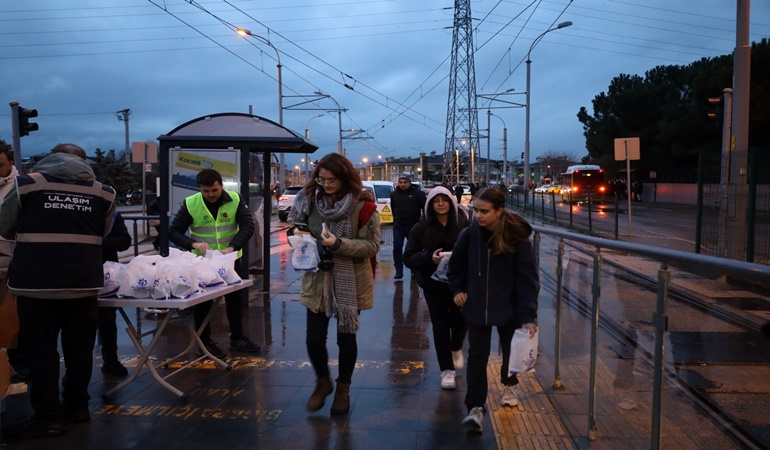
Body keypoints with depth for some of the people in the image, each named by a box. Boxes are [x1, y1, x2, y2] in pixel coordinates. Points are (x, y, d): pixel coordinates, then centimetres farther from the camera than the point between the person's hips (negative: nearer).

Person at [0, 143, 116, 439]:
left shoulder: (26, 184, -1)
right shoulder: (103, 192, 4)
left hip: (37, 283, -2)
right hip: (83, 283, 3)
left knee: (42, 349, 5)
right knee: (79, 347, 13)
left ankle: (48, 418, 10)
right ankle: (77, 406, 24)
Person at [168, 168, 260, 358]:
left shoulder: (235, 200, -13)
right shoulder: (190, 204, -15)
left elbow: (247, 226, -17)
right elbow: (173, 232, -13)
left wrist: (232, 247, -33)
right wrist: (193, 244, -32)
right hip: (202, 260, -2)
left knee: (235, 297, 13)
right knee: (203, 301, 6)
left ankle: (237, 338, 28)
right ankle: (204, 342, 21)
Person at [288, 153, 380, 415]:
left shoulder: (363, 206, -13)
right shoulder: (308, 199, -1)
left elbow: (372, 246, -14)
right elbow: (295, 229, 11)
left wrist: (338, 244, -27)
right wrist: (296, 234, -13)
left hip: (350, 282, -2)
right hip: (316, 279, 3)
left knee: (346, 337, 11)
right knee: (314, 338, 3)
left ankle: (343, 389, 33)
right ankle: (323, 382, 32)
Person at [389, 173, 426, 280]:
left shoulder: (418, 193, -5)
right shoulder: (394, 194, 7)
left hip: (413, 226, -2)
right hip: (398, 226, 2)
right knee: (397, 247, -8)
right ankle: (399, 271, -2)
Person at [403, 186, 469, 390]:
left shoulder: (463, 224, -9)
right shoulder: (421, 227, -7)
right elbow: (408, 257, -7)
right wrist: (429, 257, -24)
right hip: (433, 283, 0)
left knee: (460, 320, 6)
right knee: (440, 326, 4)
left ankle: (456, 348, 42)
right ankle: (447, 370, 20)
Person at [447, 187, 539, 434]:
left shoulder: (517, 238, -19)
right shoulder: (469, 234, -12)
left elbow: (527, 279, -16)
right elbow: (456, 265, 6)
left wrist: (528, 316, -19)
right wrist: (457, 289, -5)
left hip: (509, 308, 0)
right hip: (476, 307, 1)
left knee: (510, 350, 20)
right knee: (477, 356, 0)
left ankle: (508, 385, 49)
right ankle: (475, 408, 6)